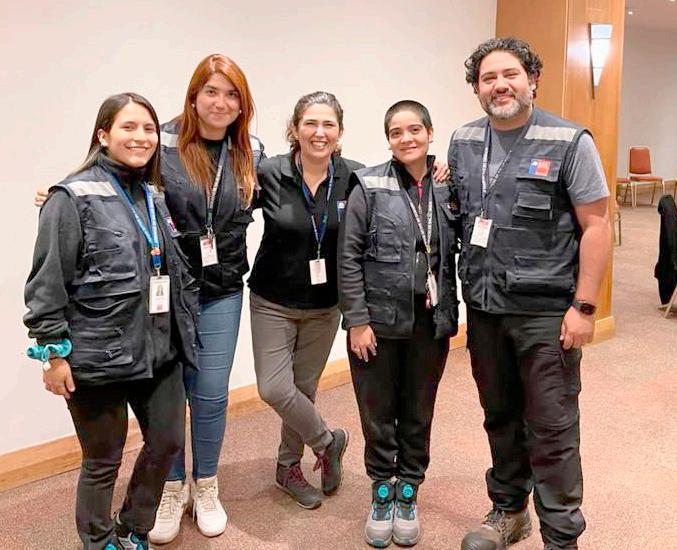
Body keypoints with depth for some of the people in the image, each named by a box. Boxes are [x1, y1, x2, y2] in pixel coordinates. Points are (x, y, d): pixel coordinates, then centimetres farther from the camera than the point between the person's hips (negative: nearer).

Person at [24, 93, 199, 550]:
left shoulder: (155, 196, 9)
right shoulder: (74, 197, -11)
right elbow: (47, 284, -12)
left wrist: (184, 330, 16)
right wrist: (54, 353, -12)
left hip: (159, 352, 7)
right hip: (98, 358, -6)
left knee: (167, 443, 14)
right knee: (103, 462, 8)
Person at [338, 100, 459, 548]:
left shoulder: (448, 188, 3)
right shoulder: (370, 186, -6)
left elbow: (456, 253, 10)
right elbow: (349, 257, -7)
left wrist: (452, 314, 2)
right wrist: (356, 320, -11)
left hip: (430, 323, 3)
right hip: (377, 320, -2)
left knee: (418, 413, 13)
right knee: (378, 412, 9)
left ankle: (408, 492, 32)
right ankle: (382, 490, 30)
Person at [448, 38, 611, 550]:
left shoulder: (569, 142, -7)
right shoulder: (463, 143, 8)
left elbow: (596, 227, -8)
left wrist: (584, 306, -13)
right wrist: (459, 288, 9)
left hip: (546, 312, -5)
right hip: (484, 308, 5)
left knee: (552, 430, 1)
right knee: (500, 418, 17)